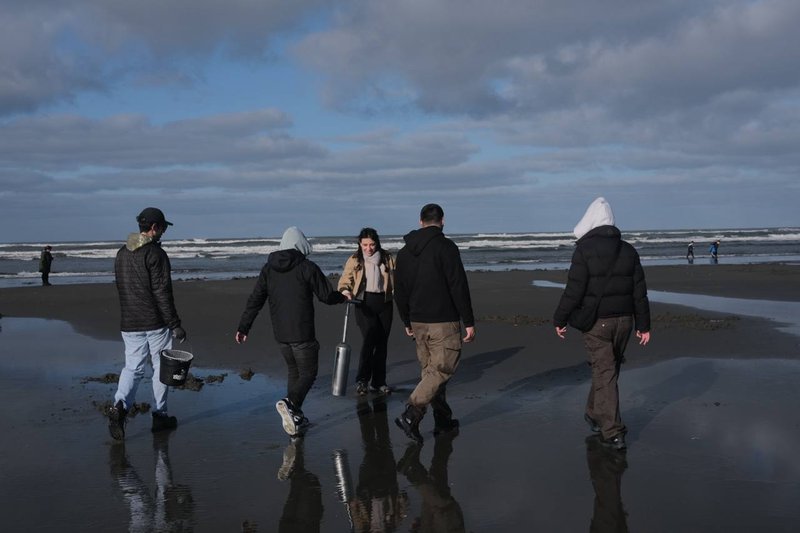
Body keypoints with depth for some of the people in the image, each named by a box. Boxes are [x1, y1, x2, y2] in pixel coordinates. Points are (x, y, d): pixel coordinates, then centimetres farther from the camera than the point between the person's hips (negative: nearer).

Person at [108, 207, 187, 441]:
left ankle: (120, 405, -15)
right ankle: (160, 415, 16)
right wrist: (175, 325, -14)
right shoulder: (155, 254, -14)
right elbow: (162, 292, -17)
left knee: (132, 367, 9)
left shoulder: (121, 254, 10)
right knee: (161, 368, 8)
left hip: (129, 324, 6)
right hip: (156, 323, -6)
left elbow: (121, 290, 16)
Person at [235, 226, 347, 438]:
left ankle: (295, 416, 18)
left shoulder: (268, 268, 7)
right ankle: (289, 403, -21)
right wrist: (342, 297, 17)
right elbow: (326, 296, -4)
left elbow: (255, 300, 6)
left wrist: (243, 327, 10)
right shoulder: (307, 267, -8)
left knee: (294, 372, 19)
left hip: (280, 334, 6)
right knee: (308, 373, 4)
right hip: (302, 334, -6)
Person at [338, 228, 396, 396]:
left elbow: (395, 281, 8)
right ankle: (361, 380, -9)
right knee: (369, 339, -18)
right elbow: (345, 281, -2)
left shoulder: (387, 258, 4)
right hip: (365, 303, -3)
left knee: (382, 343, 7)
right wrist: (345, 291, -23)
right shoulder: (354, 260, 1)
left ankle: (379, 381, 19)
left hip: (384, 302, 3)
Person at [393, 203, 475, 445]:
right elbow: (459, 287, -15)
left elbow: (400, 292, 14)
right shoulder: (446, 247, -11)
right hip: (444, 321, -7)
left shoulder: (404, 252, 9)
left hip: (418, 322, 7)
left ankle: (443, 419, 21)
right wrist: (469, 322, -10)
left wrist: (407, 322, 23)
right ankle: (410, 415, -14)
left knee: (431, 370, 15)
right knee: (441, 370, -3)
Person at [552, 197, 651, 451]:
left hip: (597, 323, -5)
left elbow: (574, 289, -15)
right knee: (607, 369, 20)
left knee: (604, 373, -1)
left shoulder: (584, 250, -12)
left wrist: (559, 319, -3)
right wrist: (643, 325, 13)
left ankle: (613, 432, -3)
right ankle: (595, 415, 37)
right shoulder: (628, 251, 5)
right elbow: (639, 291, 7)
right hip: (624, 320, 5)